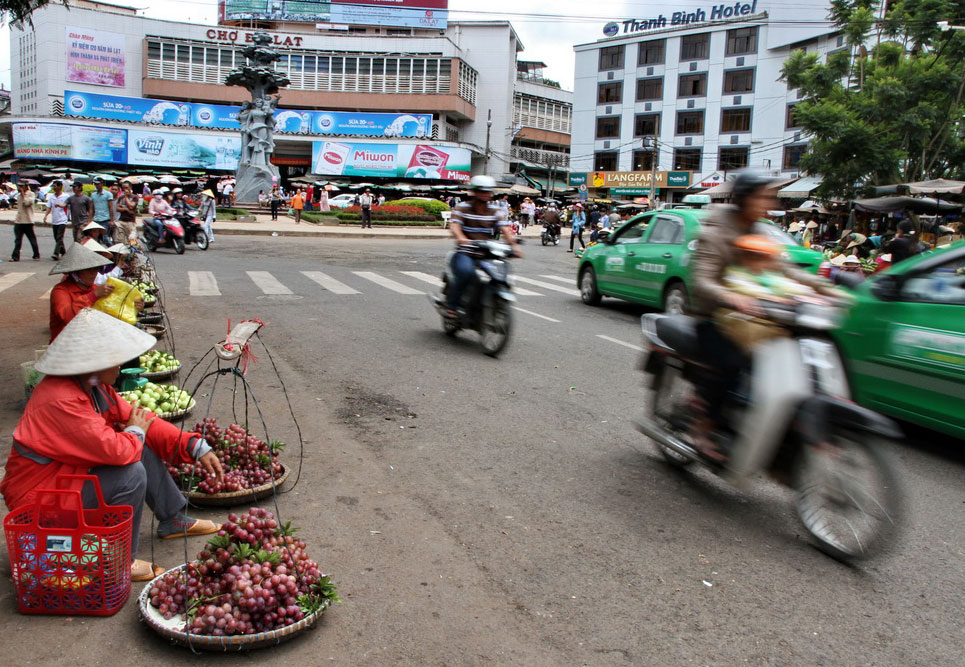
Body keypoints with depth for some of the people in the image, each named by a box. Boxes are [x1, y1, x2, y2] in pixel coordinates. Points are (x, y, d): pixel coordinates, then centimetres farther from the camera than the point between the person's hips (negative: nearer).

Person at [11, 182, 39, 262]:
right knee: (17, 240, 2)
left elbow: (27, 203, -22)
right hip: (18, 221, 6)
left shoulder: (31, 194, -5)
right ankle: (15, 256, 0)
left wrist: (23, 193, -15)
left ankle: (36, 256, 13)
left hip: (27, 221, -6)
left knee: (32, 239, 2)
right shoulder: (19, 196, 15)